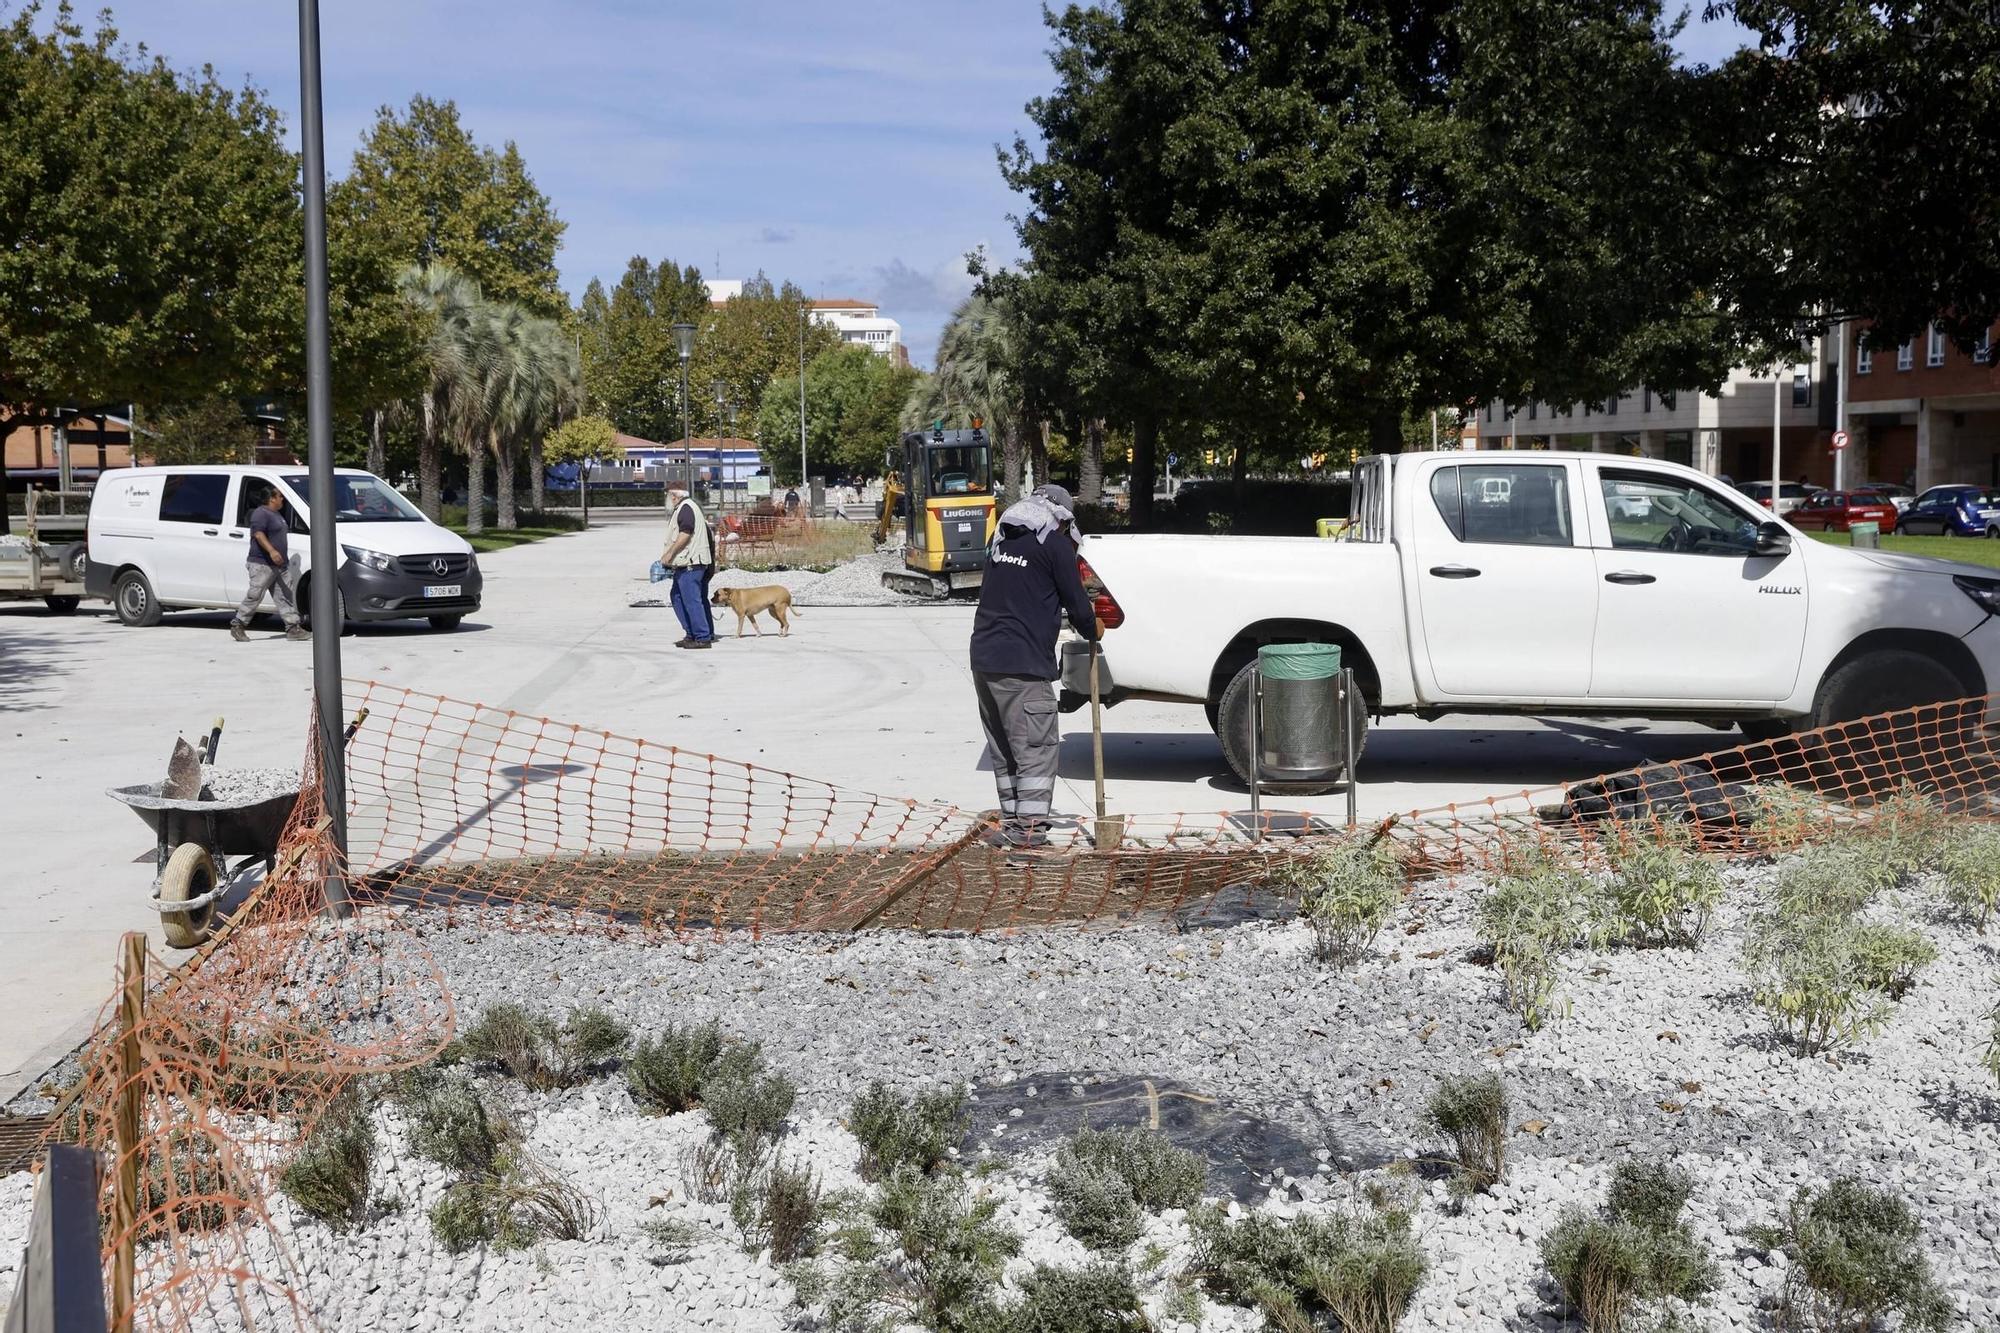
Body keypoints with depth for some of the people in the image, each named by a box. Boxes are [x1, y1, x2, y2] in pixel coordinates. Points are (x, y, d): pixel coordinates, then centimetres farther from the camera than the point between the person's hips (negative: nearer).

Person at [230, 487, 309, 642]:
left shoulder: (277, 514, 20)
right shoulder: (261, 513, -11)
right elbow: (258, 533, -24)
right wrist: (271, 551, -36)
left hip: (280, 565, 10)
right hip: (262, 564, -10)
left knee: (285, 596, 4)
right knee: (254, 596, -4)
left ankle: (292, 627, 2)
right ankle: (237, 626, 6)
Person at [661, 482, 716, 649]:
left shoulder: (686, 508, -12)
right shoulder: (685, 507, 21)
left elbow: (685, 534, -22)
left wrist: (669, 553, -19)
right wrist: (670, 555, 22)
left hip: (689, 563, -11)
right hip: (686, 562, 11)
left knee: (691, 600, -10)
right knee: (677, 598, 15)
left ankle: (703, 638, -9)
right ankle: (691, 634, 17)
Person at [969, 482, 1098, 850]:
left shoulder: (1002, 539, 16)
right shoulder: (1055, 544, -5)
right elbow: (1077, 602, -2)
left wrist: (1057, 614, 30)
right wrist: (1092, 631, 18)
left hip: (984, 657, 8)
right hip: (1021, 666, -8)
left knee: (1002, 746, 15)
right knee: (1036, 745, -1)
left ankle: (1012, 818, 21)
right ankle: (1029, 826, -3)